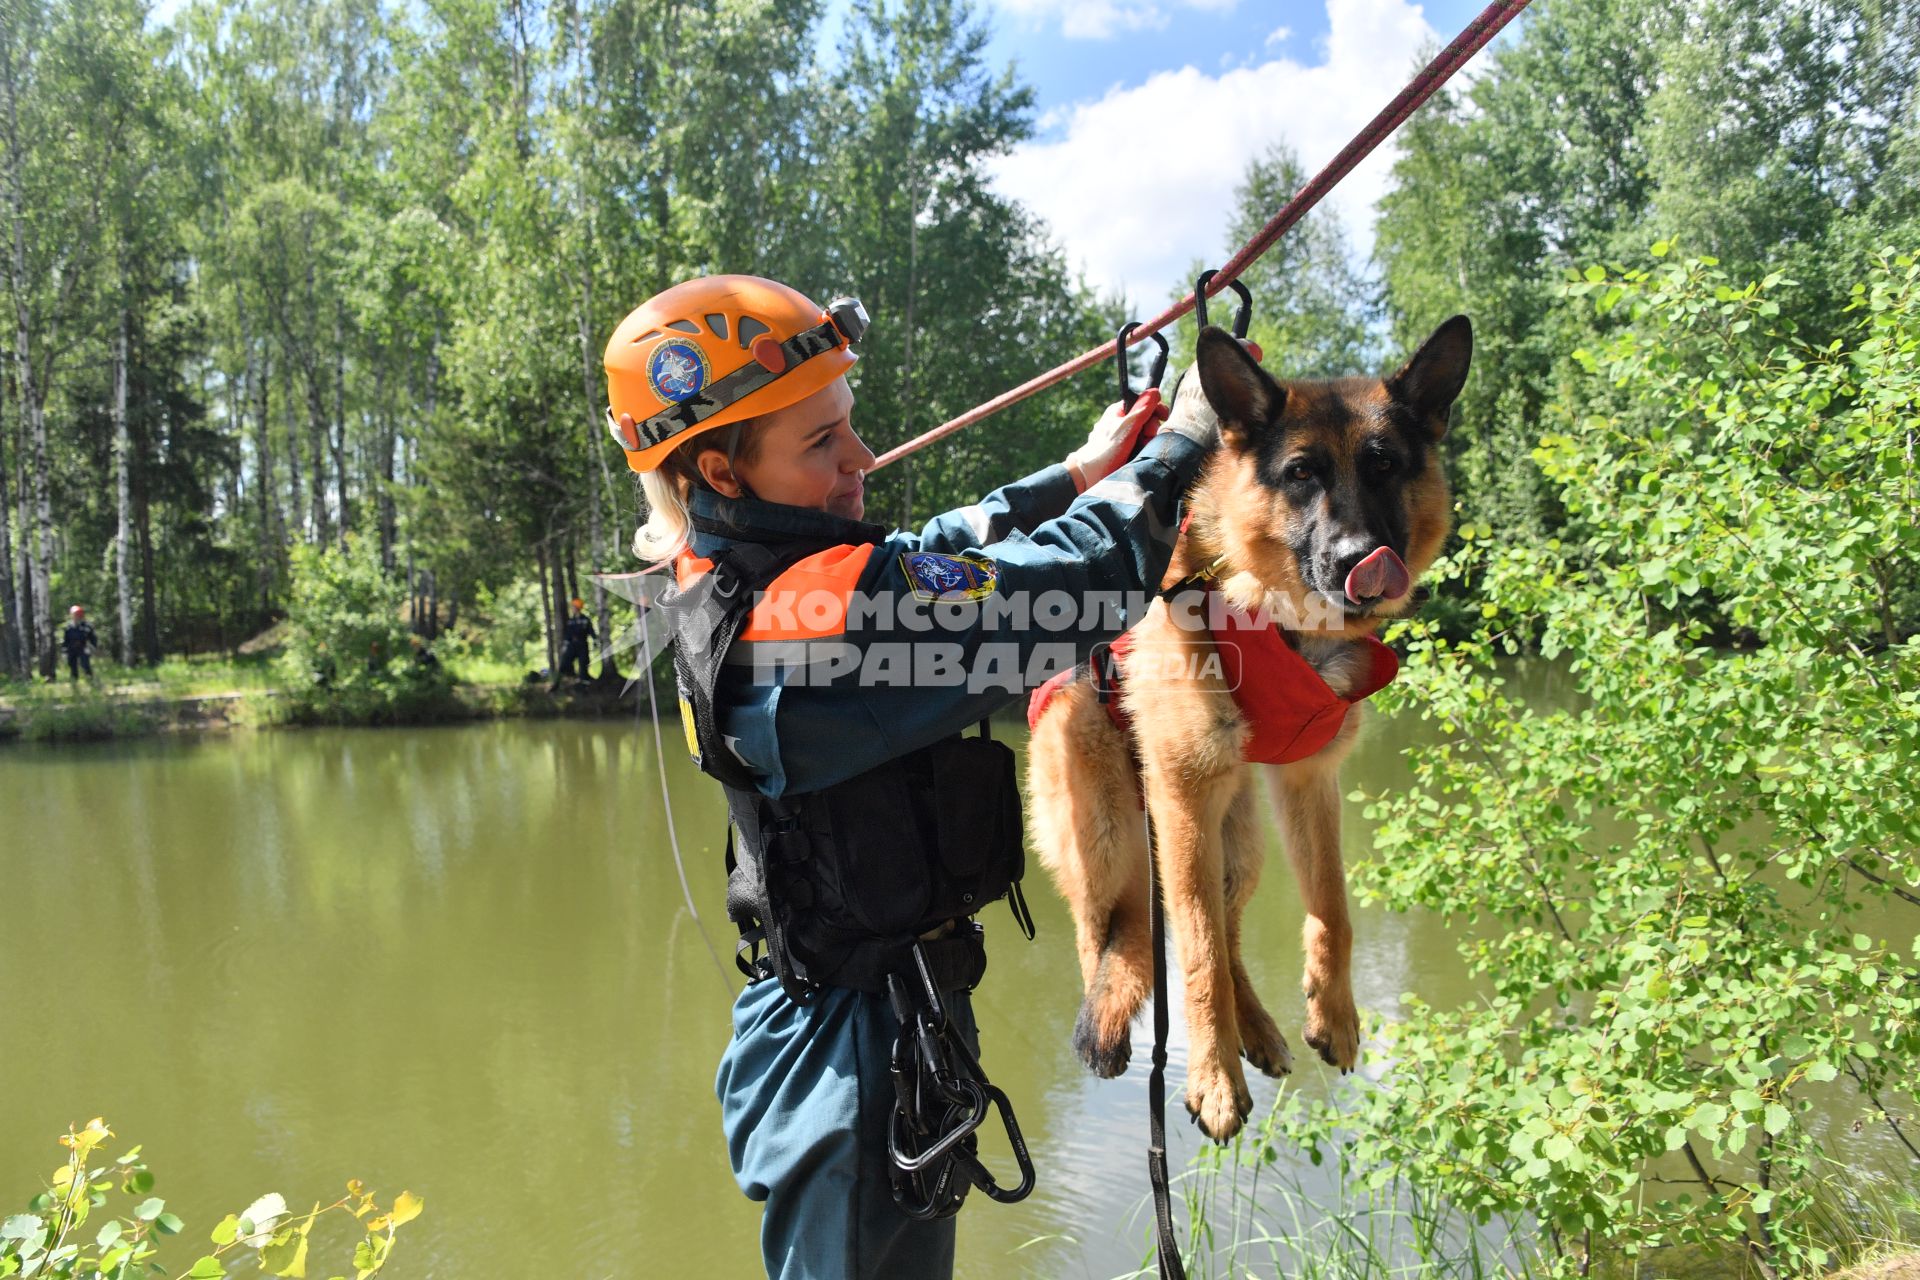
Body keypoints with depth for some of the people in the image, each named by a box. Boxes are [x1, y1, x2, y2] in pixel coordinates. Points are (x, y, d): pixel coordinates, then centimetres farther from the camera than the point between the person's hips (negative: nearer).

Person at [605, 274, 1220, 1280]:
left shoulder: (723, 582, 0)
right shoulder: (819, 607, -30)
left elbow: (937, 558, 14)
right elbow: (1068, 589, -28)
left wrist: (1077, 474, 13)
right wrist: (1182, 442, -13)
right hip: (859, 1054, -9)